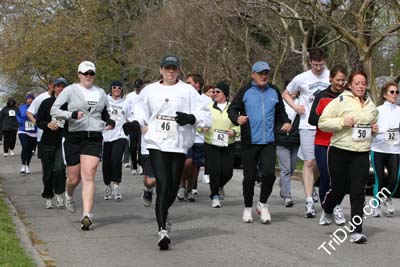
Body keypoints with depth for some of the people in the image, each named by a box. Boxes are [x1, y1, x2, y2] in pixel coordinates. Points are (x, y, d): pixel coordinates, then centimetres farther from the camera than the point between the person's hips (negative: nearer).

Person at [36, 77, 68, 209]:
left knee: (60, 168, -18)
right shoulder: (46, 103, 3)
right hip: (47, 142, 1)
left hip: (63, 142, -1)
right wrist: (48, 124, -14)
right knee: (48, 171, 6)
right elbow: (38, 121, 4)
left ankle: (59, 194, -1)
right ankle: (48, 198, 21)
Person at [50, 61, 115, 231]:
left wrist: (110, 122, 8)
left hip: (94, 138, 2)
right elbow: (54, 110, -5)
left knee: (88, 176, -12)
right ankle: (69, 195, 43)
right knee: (74, 178, 6)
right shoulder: (70, 90, 0)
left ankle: (87, 215, -16)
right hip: (74, 138, -2)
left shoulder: (100, 93, 13)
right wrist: (72, 115, -20)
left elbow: (105, 112, 29)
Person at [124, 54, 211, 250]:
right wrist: (135, 123, 2)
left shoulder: (188, 91, 4)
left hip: (179, 146, 1)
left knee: (173, 188, 8)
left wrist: (191, 118, -16)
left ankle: (163, 213, 40)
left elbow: (205, 116, 2)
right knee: (163, 185, -14)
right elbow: (142, 112, 21)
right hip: (157, 144, -1)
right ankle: (163, 230, -15)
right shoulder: (150, 90, 8)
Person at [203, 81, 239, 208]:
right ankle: (215, 196, 7)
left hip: (228, 145, 0)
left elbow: (239, 125, 6)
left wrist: (234, 131, -14)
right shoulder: (209, 107, 7)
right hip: (211, 144, 0)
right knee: (214, 170, -9)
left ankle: (220, 186, 33)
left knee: (227, 171, -1)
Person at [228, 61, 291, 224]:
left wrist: (286, 122, 4)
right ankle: (248, 208, 23)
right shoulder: (245, 92, 1)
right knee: (249, 176, 5)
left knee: (269, 173, -13)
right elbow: (232, 109, 1)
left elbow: (281, 111, 23)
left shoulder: (274, 92, 11)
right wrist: (237, 118, -20)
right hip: (249, 142, -2)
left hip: (268, 142, 2)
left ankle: (262, 204, 10)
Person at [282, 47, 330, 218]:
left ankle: (310, 185, 40)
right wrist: (296, 107, -4)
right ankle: (309, 201, -7)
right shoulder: (301, 79, -1)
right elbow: (286, 94, 12)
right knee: (309, 162, -7)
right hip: (308, 125, -2)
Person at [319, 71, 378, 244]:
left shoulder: (371, 105, 14)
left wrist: (374, 129, 7)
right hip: (340, 151, -4)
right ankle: (327, 209, 39)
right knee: (338, 189, 4)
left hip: (362, 153, 4)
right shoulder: (340, 101, -4)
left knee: (358, 192, -3)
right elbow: (322, 122, -7)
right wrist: (342, 121, -19)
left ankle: (356, 231, -2)